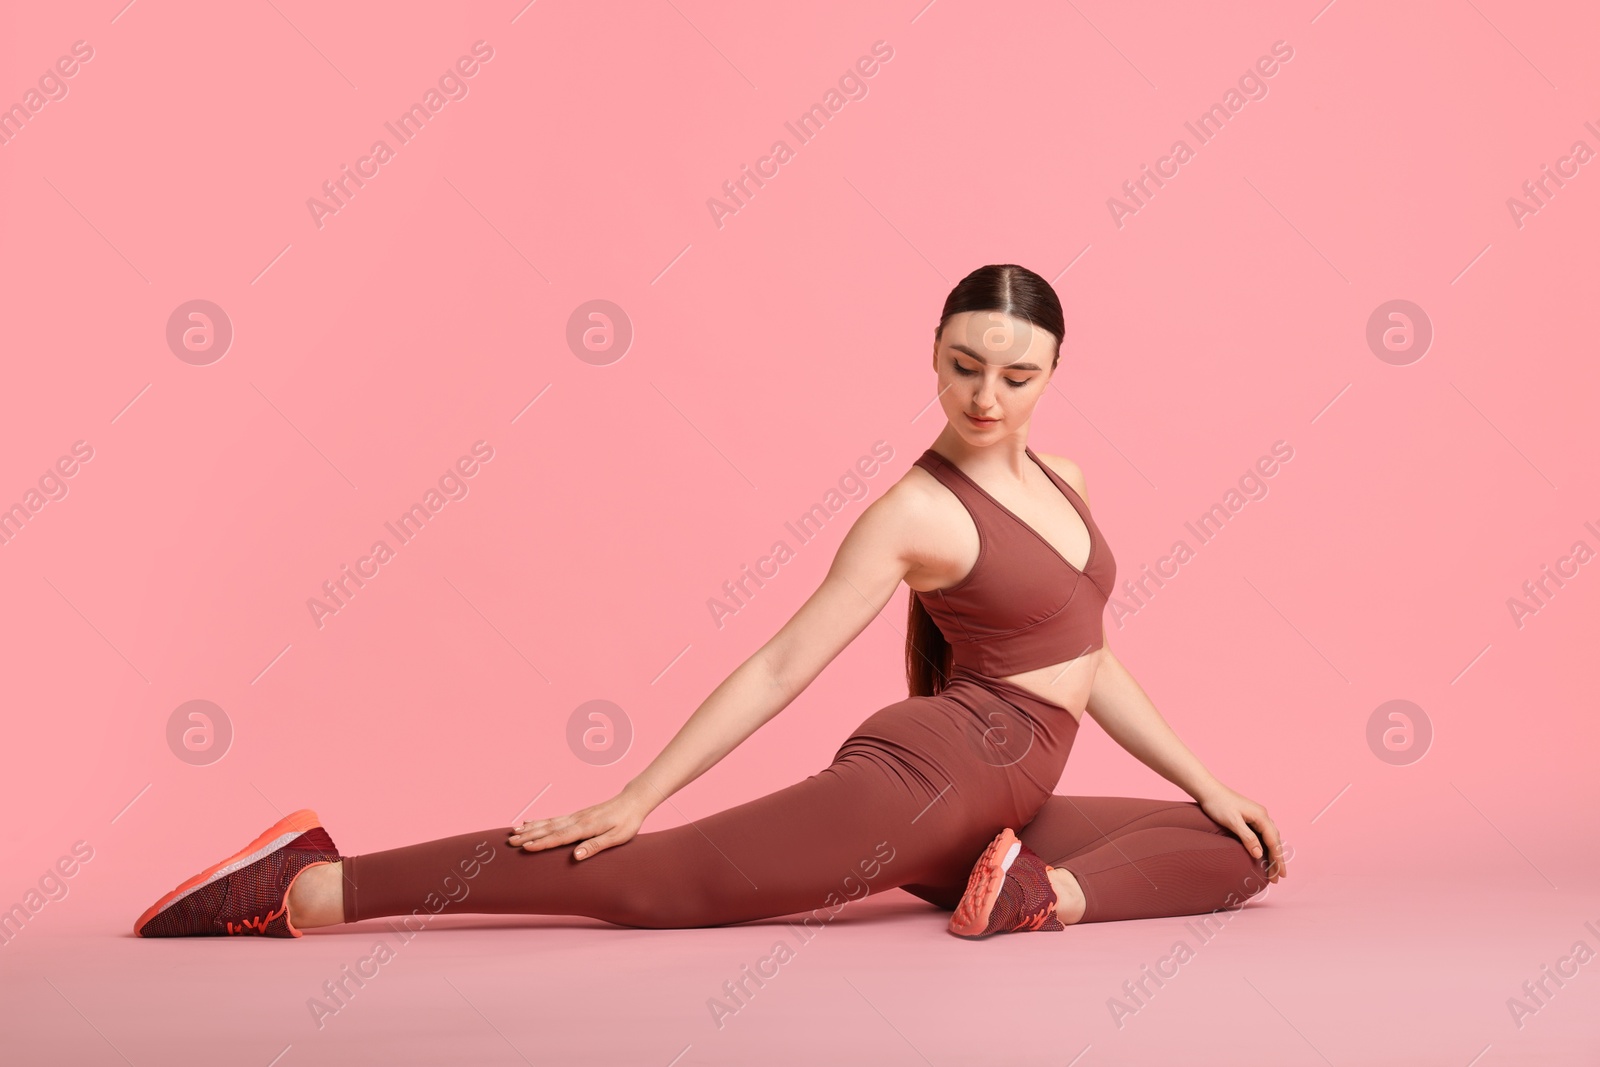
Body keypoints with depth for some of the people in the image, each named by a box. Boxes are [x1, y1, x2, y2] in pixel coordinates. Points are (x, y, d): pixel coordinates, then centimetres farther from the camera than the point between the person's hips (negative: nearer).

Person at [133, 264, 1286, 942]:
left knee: (1236, 852, 9)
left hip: (1006, 805, 8)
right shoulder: (916, 513, -9)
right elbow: (778, 668, -12)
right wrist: (641, 793, -16)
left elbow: (1094, 662, 22)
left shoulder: (1063, 481, 14)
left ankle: (1039, 891, -15)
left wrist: (1211, 784, 18)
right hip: (931, 774, -8)